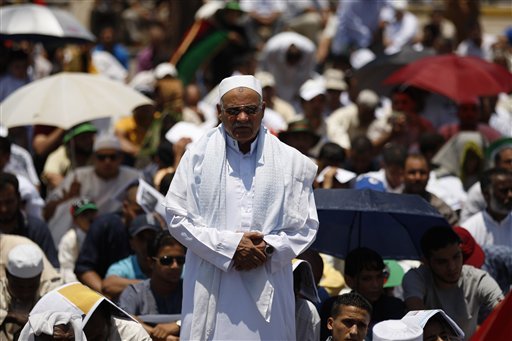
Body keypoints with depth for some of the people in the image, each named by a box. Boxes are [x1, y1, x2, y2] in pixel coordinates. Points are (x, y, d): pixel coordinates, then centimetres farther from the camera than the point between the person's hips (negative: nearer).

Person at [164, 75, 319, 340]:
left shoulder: (290, 162, 7)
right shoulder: (198, 156, 5)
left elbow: (306, 225, 10)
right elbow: (177, 218, 1)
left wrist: (270, 248, -9)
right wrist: (229, 245, -9)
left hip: (268, 290, 1)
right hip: (212, 288, -1)